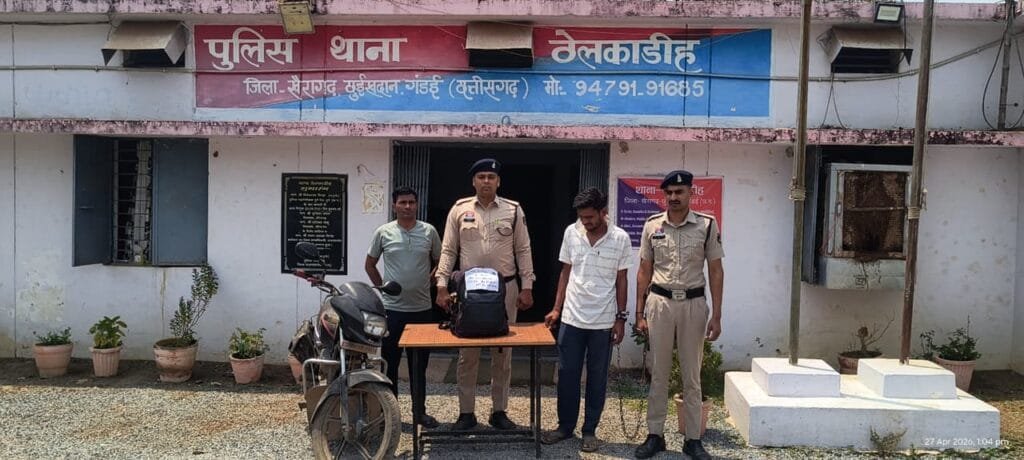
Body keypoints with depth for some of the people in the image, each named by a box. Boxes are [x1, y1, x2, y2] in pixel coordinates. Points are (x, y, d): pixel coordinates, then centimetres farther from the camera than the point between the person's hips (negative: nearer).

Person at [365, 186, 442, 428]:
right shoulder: (383, 232, -1)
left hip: (422, 308, 1)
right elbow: (370, 264, 10)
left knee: (419, 363, 10)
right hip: (391, 308, -1)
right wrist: (382, 287, 4)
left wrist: (428, 283, 5)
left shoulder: (429, 231, 1)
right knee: (390, 362, 6)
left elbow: (440, 262, 13)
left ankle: (420, 410, 21)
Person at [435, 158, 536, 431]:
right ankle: (466, 412, 16)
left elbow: (523, 250, 3)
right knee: (467, 354, 6)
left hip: (505, 288, 0)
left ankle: (499, 411, 20)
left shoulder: (513, 210, 1)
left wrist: (527, 287, -2)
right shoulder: (460, 209, 1)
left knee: (503, 354, 8)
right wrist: (442, 286, -5)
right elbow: (448, 250, 2)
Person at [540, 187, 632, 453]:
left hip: (603, 321, -2)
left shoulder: (620, 239, -7)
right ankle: (566, 426, 22)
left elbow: (621, 280, -1)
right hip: (572, 318, 2)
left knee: (597, 377, 8)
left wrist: (620, 318, -2)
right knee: (567, 374, 8)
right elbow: (565, 273, 7)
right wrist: (557, 309, 4)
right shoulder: (571, 233, -1)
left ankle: (590, 430, 19)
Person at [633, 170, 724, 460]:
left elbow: (715, 271, 0)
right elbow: (644, 270, 6)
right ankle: (655, 435, 19)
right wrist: (639, 313, 2)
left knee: (692, 375, 8)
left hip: (693, 304, -1)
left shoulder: (707, 225, -3)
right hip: (659, 302, 1)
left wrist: (716, 316, -4)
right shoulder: (652, 225, 1)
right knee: (658, 373, 9)